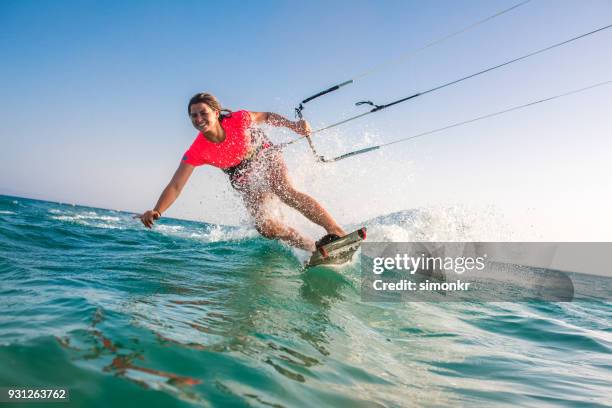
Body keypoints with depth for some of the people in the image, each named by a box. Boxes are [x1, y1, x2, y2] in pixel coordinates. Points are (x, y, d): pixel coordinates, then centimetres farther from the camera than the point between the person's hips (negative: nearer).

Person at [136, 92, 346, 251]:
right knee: (261, 223, -18)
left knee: (286, 191, -33)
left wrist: (294, 125, -16)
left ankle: (337, 232, -39)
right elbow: (175, 186, -22)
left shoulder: (237, 120, -24)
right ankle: (316, 248, -12)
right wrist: (156, 211, -35)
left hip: (266, 156, -2)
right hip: (244, 178, 2)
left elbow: (266, 116, -5)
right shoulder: (196, 152, -21)